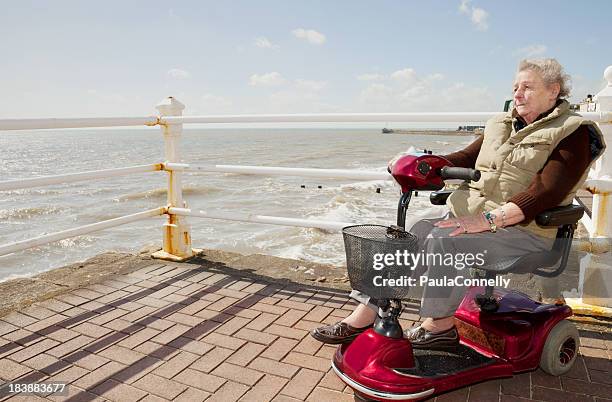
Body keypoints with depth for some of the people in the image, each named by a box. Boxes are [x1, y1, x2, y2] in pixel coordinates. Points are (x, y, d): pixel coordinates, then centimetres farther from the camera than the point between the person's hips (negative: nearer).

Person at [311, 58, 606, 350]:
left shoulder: (574, 133, -4)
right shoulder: (501, 125, 18)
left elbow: (547, 191, -17)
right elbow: (465, 159, 13)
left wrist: (488, 219, -27)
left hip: (521, 228, -6)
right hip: (468, 215, 7)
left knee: (442, 241, -30)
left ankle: (440, 326, -10)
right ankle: (362, 318, -11)